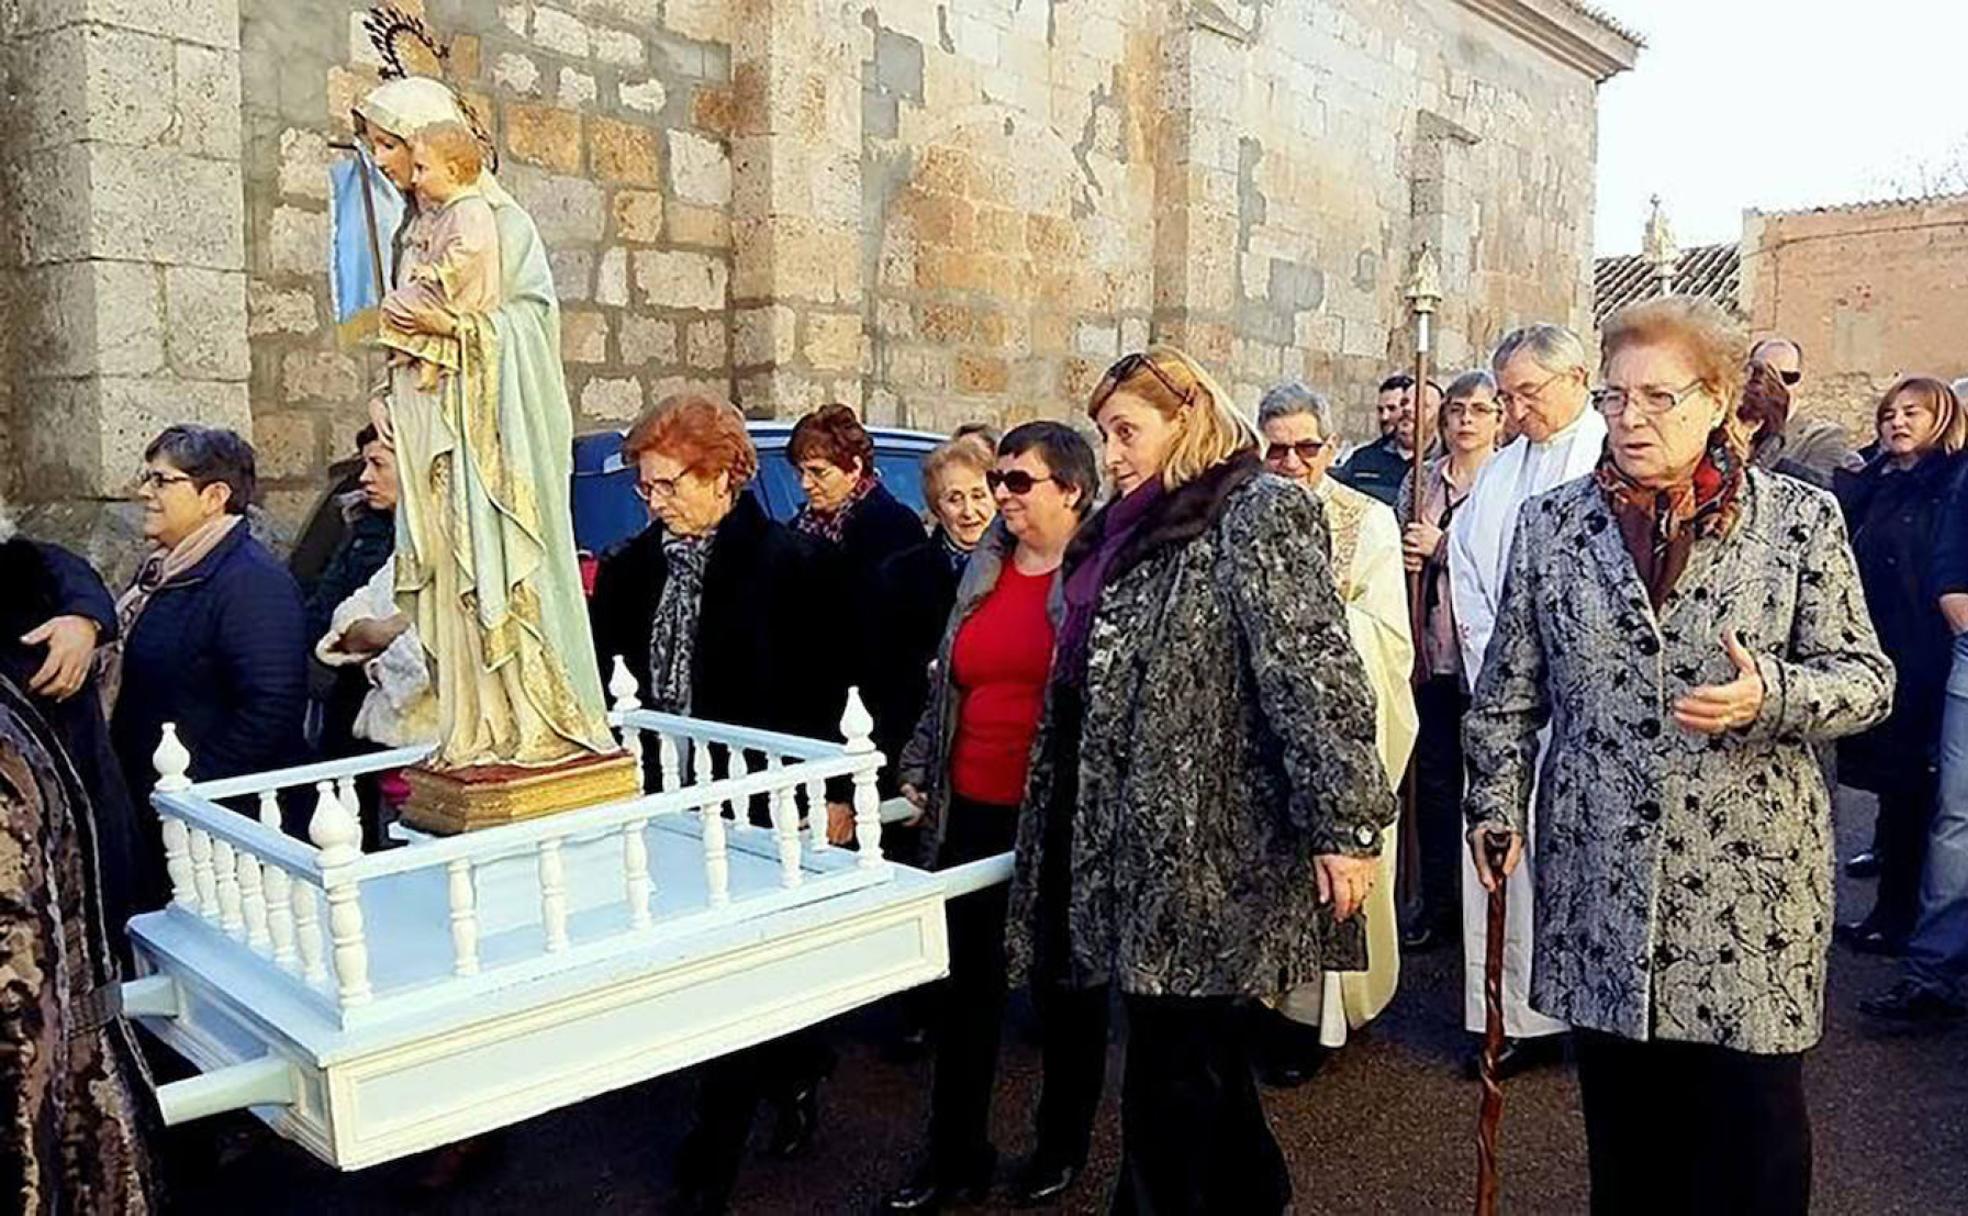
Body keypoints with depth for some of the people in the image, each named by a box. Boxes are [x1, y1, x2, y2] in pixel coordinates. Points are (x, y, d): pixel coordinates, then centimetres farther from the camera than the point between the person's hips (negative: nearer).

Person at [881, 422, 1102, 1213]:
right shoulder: (983, 569, 9)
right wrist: (918, 771, 13)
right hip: (972, 812, 5)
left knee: (1065, 982, 13)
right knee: (967, 981, 11)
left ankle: (1062, 1145, 32)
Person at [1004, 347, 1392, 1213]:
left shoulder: (1259, 514, -9)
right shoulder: (1128, 530, 17)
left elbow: (1313, 671, -18)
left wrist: (1343, 822, -23)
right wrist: (1062, 829, 21)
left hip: (1212, 855, -9)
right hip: (1142, 846, 9)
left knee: (1173, 1079, -1)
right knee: (1201, 1060, 19)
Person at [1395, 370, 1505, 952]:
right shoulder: (1420, 480, 13)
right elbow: (1397, 550, 23)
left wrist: (1441, 548, -12)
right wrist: (1405, 557, 1)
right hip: (1431, 649, 5)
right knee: (1433, 778, 8)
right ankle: (1438, 902, 20)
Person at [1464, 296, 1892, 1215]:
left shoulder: (1801, 518, -1)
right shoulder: (1551, 523, 4)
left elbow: (1867, 679, 0)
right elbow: (1510, 689, 10)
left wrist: (1771, 693, -19)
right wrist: (1497, 800, 3)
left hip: (1750, 876, -1)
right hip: (1599, 872, 2)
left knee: (1752, 1124, 7)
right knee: (1622, 1129, 14)